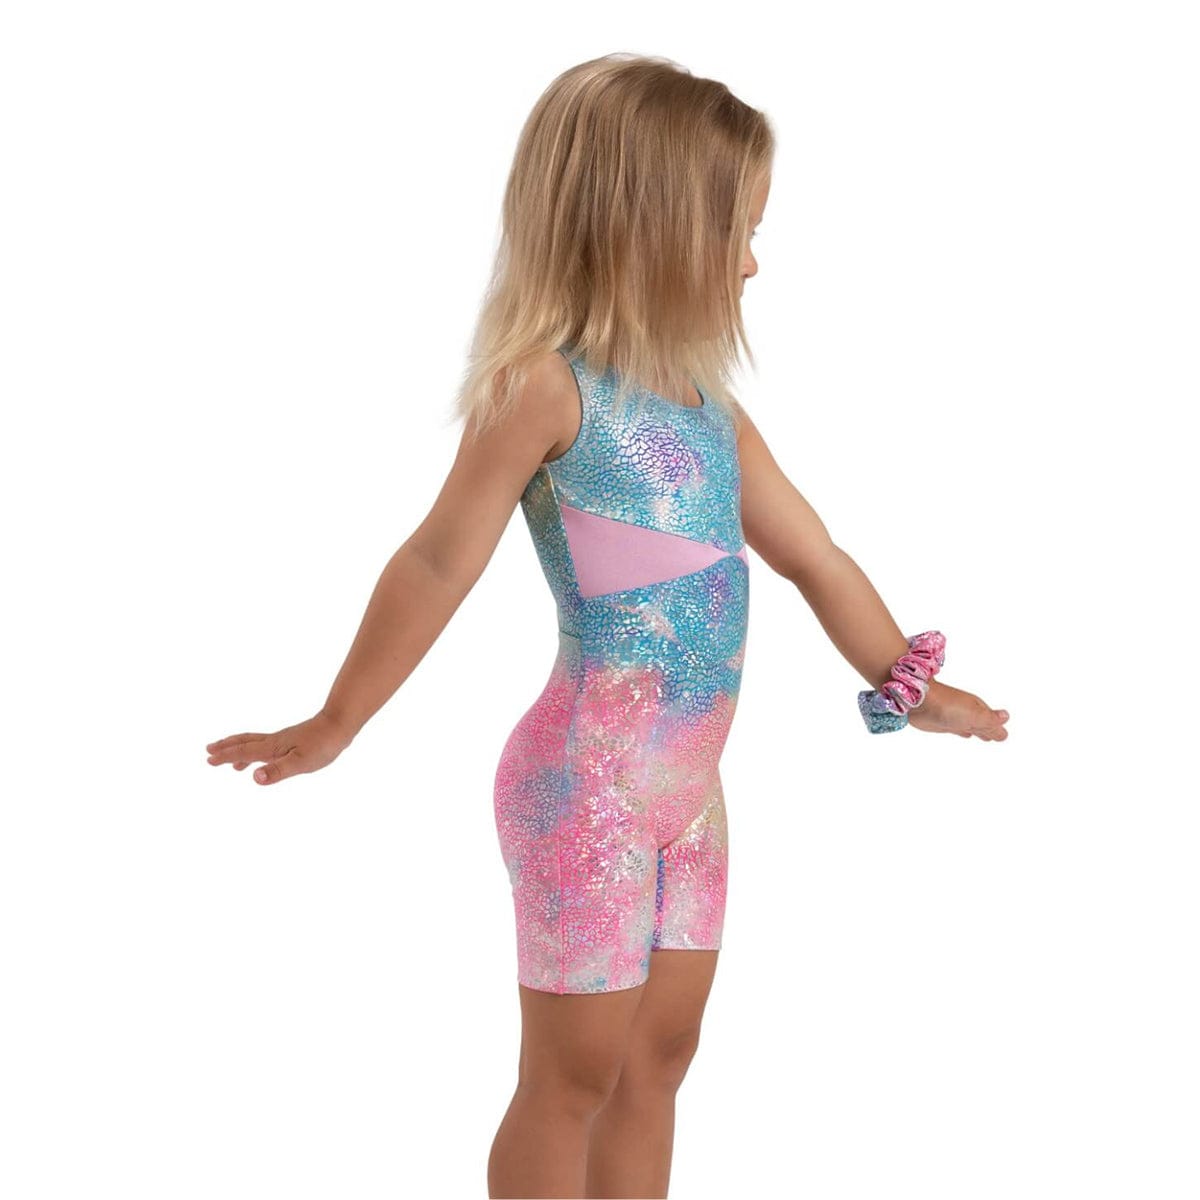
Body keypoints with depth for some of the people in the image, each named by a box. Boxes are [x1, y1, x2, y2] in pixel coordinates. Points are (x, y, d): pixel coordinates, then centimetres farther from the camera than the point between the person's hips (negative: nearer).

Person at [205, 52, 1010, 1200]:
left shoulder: (710, 407, 11)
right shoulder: (548, 386, -14)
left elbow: (814, 558, 18)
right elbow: (442, 562, -14)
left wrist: (910, 685, 23)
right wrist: (335, 724, -10)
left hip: (688, 790, 8)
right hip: (587, 781, -8)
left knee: (659, 1055, 16)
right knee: (574, 1073, 3)